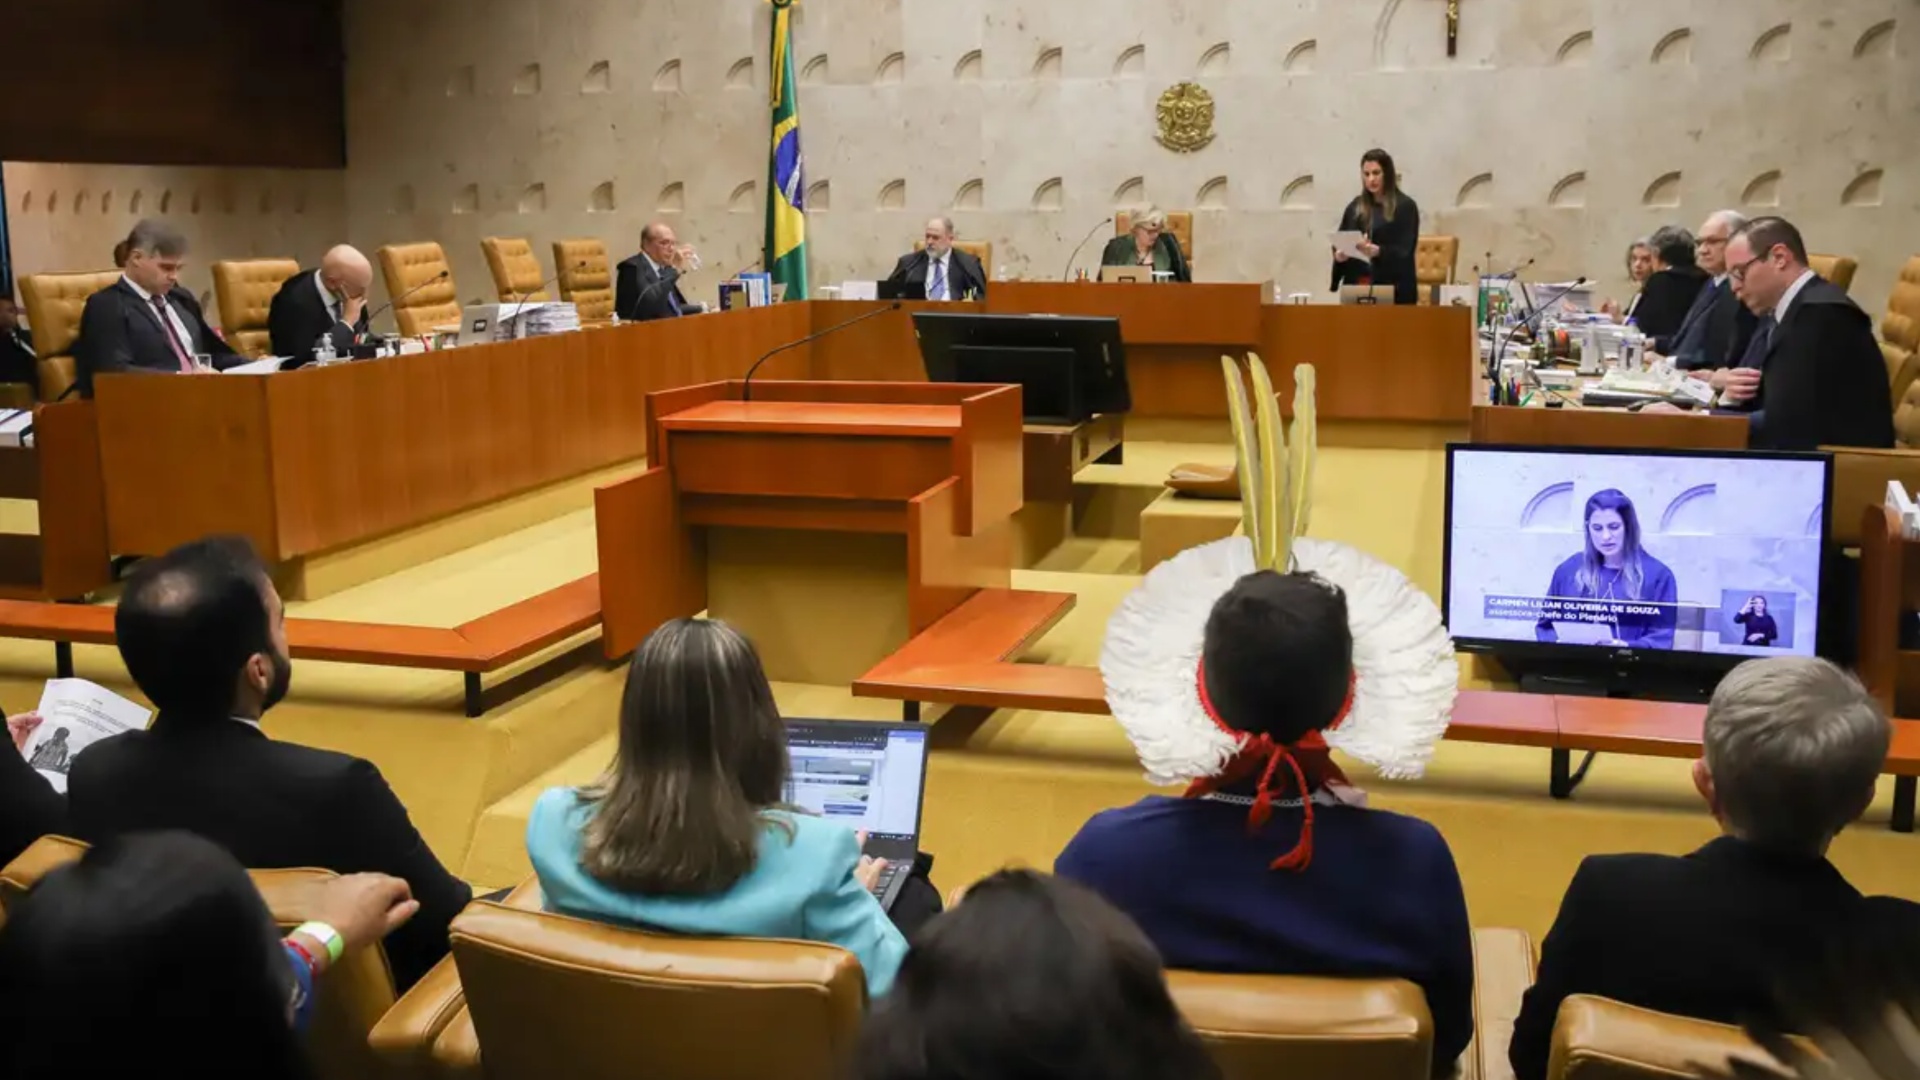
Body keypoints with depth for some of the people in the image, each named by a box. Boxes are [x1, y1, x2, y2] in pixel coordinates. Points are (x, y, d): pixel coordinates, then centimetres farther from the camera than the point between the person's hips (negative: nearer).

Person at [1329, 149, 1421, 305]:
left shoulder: (1405, 206, 0)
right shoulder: (1355, 207, 15)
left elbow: (1404, 252, -9)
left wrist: (1378, 252, -27)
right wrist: (1339, 255, -7)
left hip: (1392, 289, -4)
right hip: (1357, 286, 4)